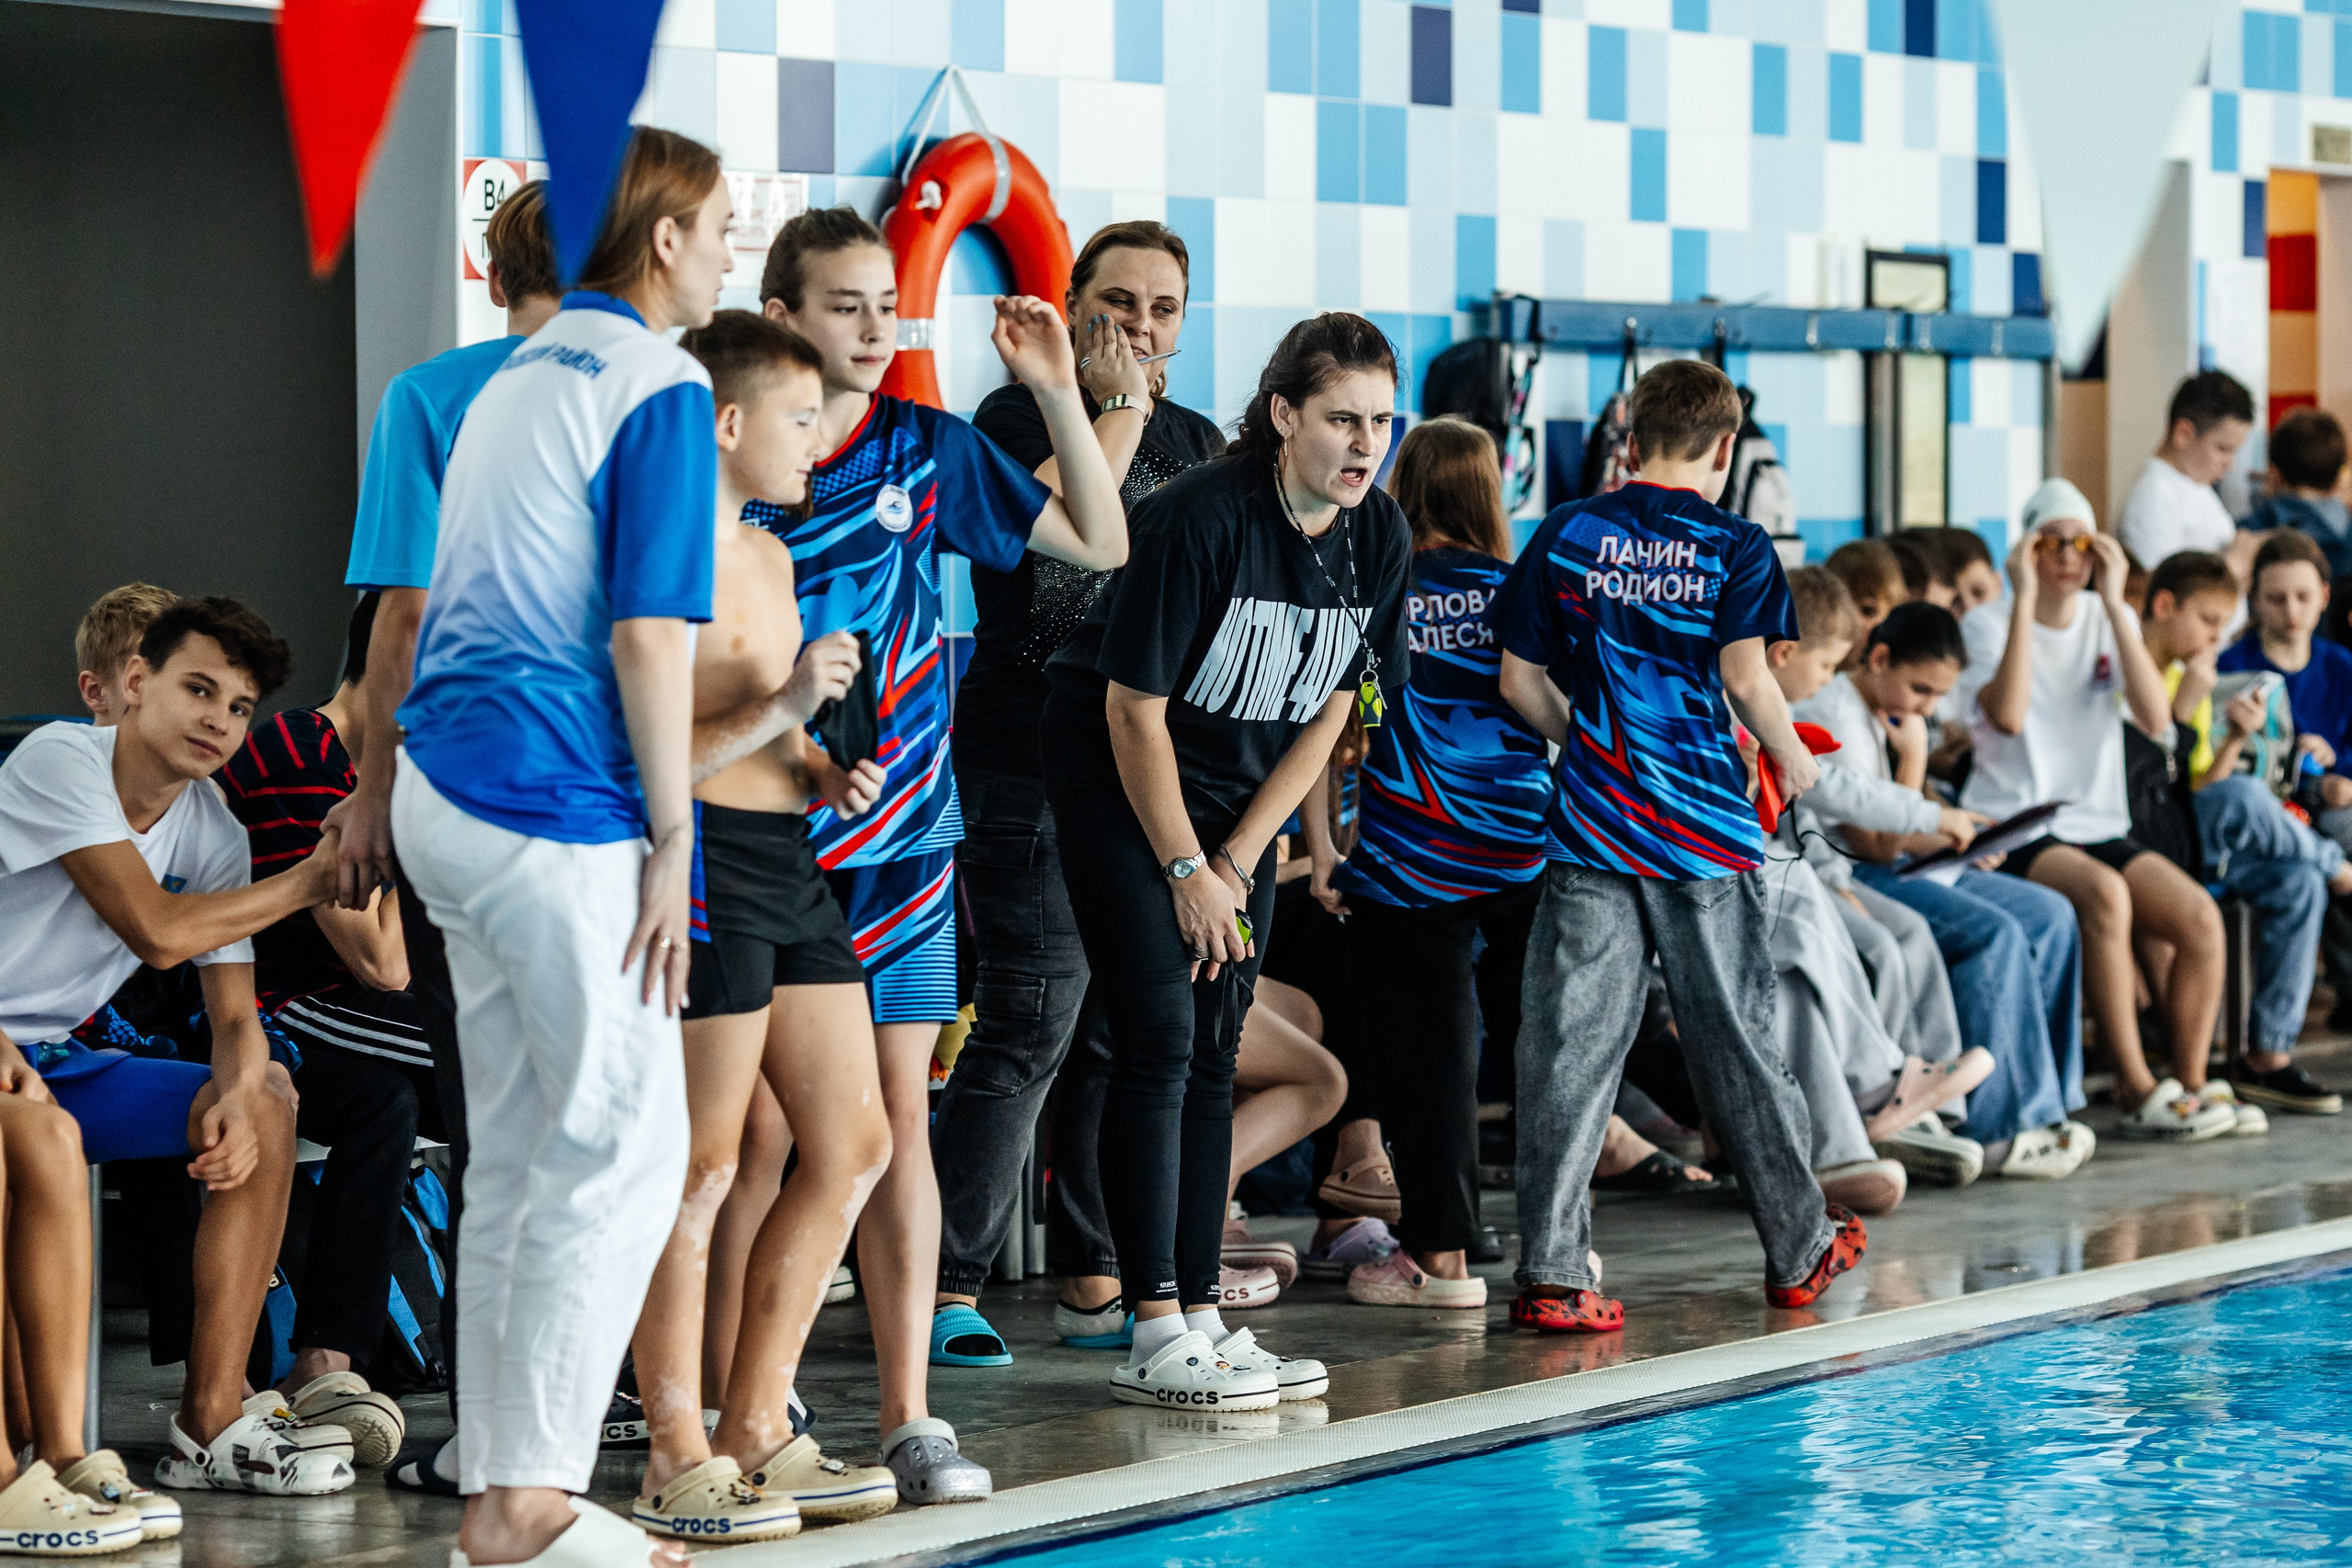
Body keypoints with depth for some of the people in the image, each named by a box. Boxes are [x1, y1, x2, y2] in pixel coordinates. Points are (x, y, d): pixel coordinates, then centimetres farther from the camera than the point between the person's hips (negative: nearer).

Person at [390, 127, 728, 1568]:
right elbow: (650, 637, -15)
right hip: (558, 813, -9)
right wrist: (670, 843, -12)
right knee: (627, 1149, -4)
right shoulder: (660, 391, -9)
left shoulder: (515, 381, 18)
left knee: (518, 1155, 11)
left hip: (445, 787, 9)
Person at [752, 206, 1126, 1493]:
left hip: (899, 834, 2)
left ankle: (909, 1417, 2)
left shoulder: (927, 451, 6)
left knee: (898, 1117, 0)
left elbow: (1099, 543, 11)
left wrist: (1058, 391, 1)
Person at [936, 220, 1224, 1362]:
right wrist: (1117, 409, -12)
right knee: (1033, 1021, -11)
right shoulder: (1019, 417, -2)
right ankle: (949, 1285, -8)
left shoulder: (1198, 444, 16)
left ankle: (1092, 1280, 14)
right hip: (1027, 765, -6)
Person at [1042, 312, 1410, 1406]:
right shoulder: (1200, 519, -25)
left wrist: (1235, 863, -4)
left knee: (1214, 1054, 5)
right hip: (1116, 778, -6)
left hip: (1241, 793, 6)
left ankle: (1201, 1318, 7)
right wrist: (1186, 872, -14)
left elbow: (1328, 713, 2)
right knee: (1158, 1039, -12)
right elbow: (1136, 710, -19)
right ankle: (1154, 1332, -13)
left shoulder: (1376, 537, -6)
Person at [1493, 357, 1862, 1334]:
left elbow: (1520, 682, 4)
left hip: (1591, 817, 1)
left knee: (1571, 1044, -1)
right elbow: (1745, 678, -10)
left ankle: (1551, 1271, -8)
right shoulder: (1735, 546, -2)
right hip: (1703, 825, -1)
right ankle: (1798, 1248, 25)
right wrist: (1791, 757, 8)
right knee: (1734, 1036, 11)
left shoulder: (1565, 536, 5)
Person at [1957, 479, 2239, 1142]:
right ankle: (2137, 1091, -29)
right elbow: (2008, 715, -21)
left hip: (2100, 825, 5)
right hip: (2014, 834, -5)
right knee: (2105, 895, -35)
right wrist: (2025, 600, -17)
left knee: (2201, 917, -21)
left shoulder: (2109, 620, 12)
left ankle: (2189, 1086, -9)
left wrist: (2114, 604, -9)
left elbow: (2156, 718, -6)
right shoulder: (1988, 626, 0)